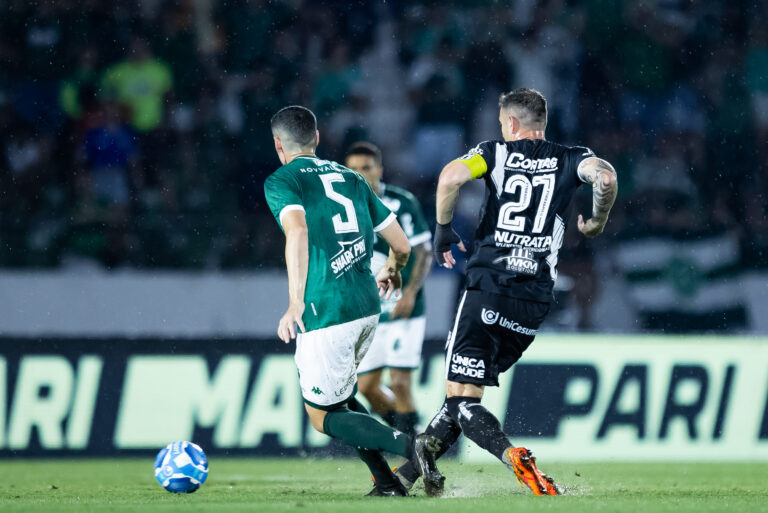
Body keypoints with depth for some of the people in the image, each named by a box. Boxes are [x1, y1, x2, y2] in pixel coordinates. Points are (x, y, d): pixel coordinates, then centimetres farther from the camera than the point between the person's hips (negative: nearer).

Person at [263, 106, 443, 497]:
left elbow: (297, 230, -22)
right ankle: (386, 483, 15)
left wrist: (296, 303, -25)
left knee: (321, 415, 6)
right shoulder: (350, 178, 18)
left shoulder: (281, 181, 0)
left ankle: (409, 445, -16)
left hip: (326, 311, -7)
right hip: (367, 305, 7)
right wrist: (392, 271, 40)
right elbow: (402, 246, 17)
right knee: (338, 395, 27)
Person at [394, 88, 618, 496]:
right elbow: (606, 177, -11)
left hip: (488, 289, -3)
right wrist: (596, 224, 8)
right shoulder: (570, 159, 10)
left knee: (461, 399, -5)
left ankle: (515, 458, -31)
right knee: (463, 395, 16)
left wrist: (443, 229, 2)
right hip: (535, 302, 3)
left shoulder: (495, 153, 6)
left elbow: (451, 176, -13)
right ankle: (406, 474, 20)